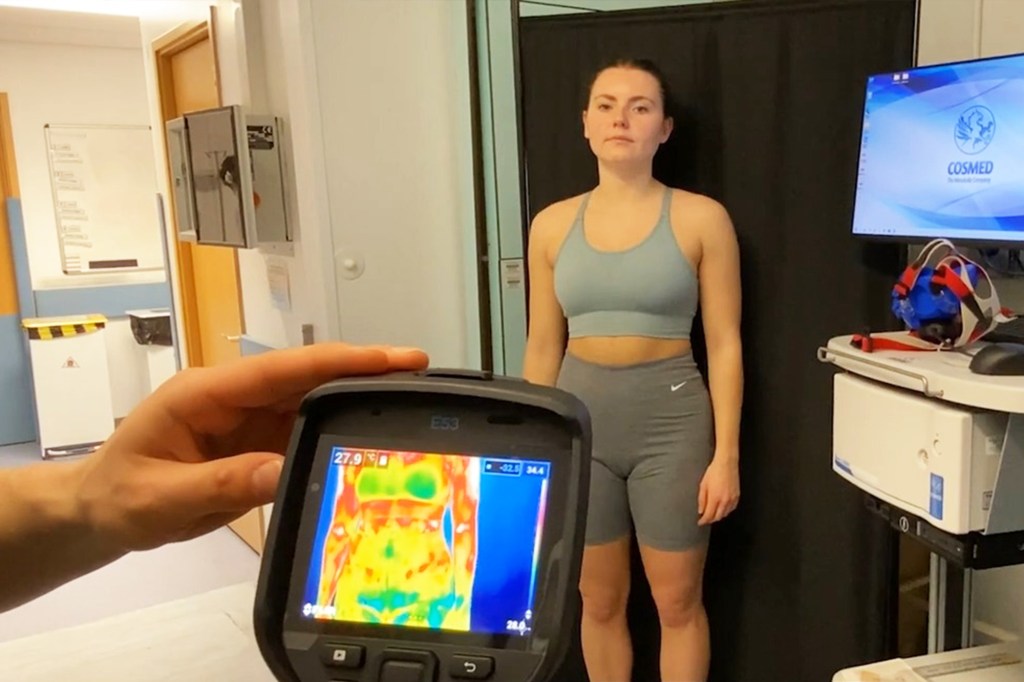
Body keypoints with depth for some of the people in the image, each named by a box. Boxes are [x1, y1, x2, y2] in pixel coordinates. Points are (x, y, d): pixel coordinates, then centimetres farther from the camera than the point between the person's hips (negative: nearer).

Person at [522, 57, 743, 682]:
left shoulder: (701, 218, -5)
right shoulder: (553, 225, 3)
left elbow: (724, 344, -4)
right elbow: (543, 347, 7)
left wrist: (727, 454, -8)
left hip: (671, 418, -2)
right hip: (580, 418, 3)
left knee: (678, 601, 12)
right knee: (599, 600, 16)